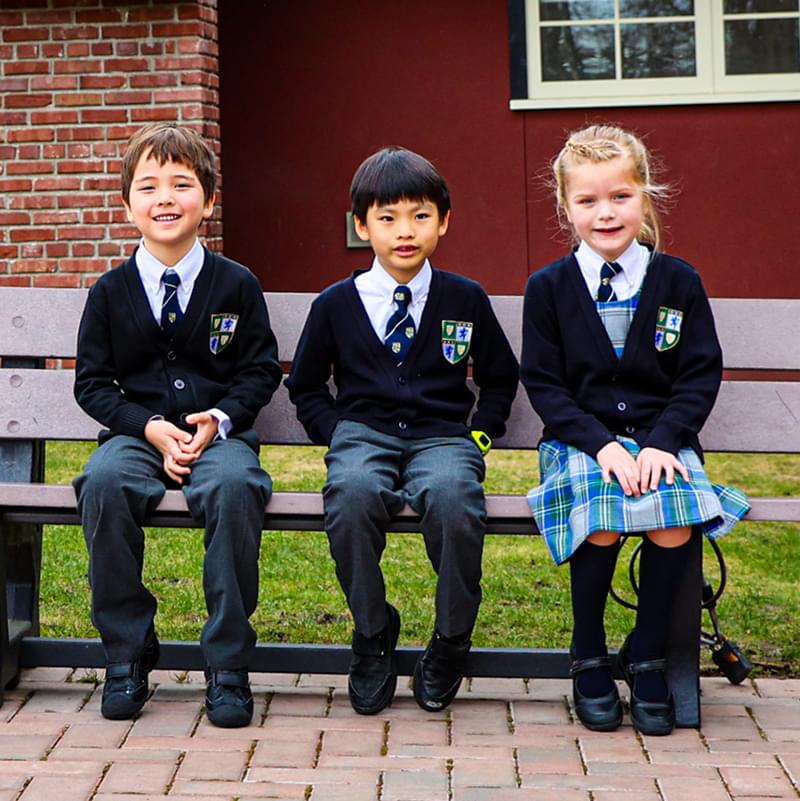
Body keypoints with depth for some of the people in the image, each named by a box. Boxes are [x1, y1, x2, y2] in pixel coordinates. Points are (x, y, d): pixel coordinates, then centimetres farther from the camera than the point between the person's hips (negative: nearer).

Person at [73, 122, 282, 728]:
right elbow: (93, 382, 7)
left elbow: (261, 370, 8)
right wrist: (150, 428, -9)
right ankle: (127, 654, -17)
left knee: (233, 486, -36)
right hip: (138, 433, 1)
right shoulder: (111, 292, 7)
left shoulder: (236, 286, 5)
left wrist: (221, 418, -11)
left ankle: (228, 663, -23)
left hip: (219, 432, -1)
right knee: (103, 482, -33)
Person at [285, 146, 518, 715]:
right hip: (363, 433, 0)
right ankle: (373, 634, -13)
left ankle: (452, 641, -12)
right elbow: (305, 386, 19)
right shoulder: (337, 304, 9)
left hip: (442, 434, 0)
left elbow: (501, 378, 21)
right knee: (353, 493, -37)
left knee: (452, 497, -36)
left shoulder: (465, 300, 10)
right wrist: (337, 434, 2)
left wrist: (478, 435, 5)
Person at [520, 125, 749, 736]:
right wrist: (600, 444, -14)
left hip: (661, 438, 1)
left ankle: (647, 656, -8)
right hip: (582, 439, -1)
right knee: (603, 519, -30)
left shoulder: (678, 282, 4)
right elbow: (542, 383, 0)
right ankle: (589, 657, -7)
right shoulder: (549, 288, 3)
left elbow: (702, 375, 3)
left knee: (676, 521, -28)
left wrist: (661, 442, -13)